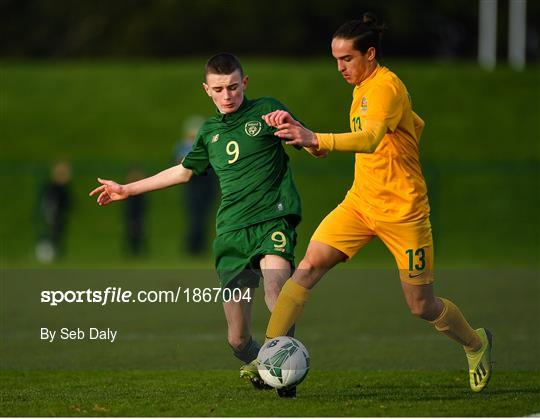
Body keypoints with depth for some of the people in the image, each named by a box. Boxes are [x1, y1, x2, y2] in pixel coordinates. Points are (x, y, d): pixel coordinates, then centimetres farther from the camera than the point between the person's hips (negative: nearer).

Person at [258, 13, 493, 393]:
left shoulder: (385, 86, -20)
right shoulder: (362, 87, 8)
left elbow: (371, 138, -38)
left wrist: (316, 140, -53)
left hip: (403, 211, -8)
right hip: (360, 202, 8)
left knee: (422, 307, 5)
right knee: (310, 265, -13)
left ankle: (476, 344, 34)